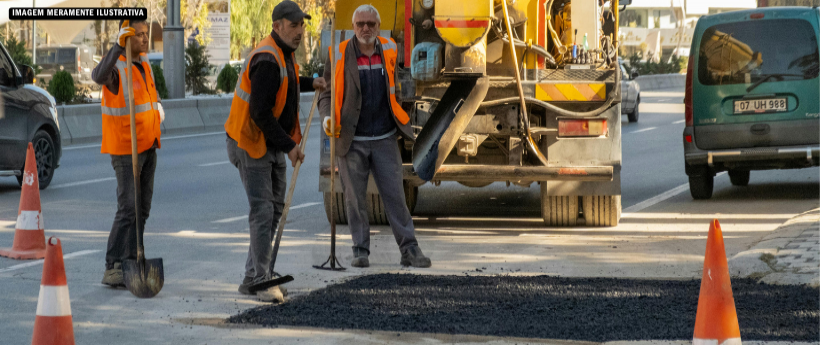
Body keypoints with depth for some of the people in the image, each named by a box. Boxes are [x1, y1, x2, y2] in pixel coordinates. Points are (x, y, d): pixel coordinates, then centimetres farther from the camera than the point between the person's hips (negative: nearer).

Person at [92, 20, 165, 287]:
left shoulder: (143, 63, 9)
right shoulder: (116, 68, -17)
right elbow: (98, 76, -43)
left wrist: (157, 103, 14)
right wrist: (118, 46, -49)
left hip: (148, 146, 8)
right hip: (125, 149, -8)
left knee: (142, 208, 8)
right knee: (128, 209, -13)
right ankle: (112, 270, -10)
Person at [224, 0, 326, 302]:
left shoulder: (284, 54, 9)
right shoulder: (267, 59, -24)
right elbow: (260, 113, -27)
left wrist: (309, 83, 22)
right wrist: (288, 145, -23)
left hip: (273, 145, 10)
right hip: (251, 144, -10)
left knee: (275, 209, 13)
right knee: (263, 211, -12)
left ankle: (253, 277, 20)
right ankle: (261, 281, -9)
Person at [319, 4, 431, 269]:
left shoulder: (388, 51, 6)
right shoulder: (339, 56, -3)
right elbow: (327, 94, 2)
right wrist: (327, 117, -18)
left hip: (384, 139, 2)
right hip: (352, 140, -1)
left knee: (394, 195, -1)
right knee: (355, 198, 2)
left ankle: (409, 250, 2)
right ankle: (360, 251, 11)